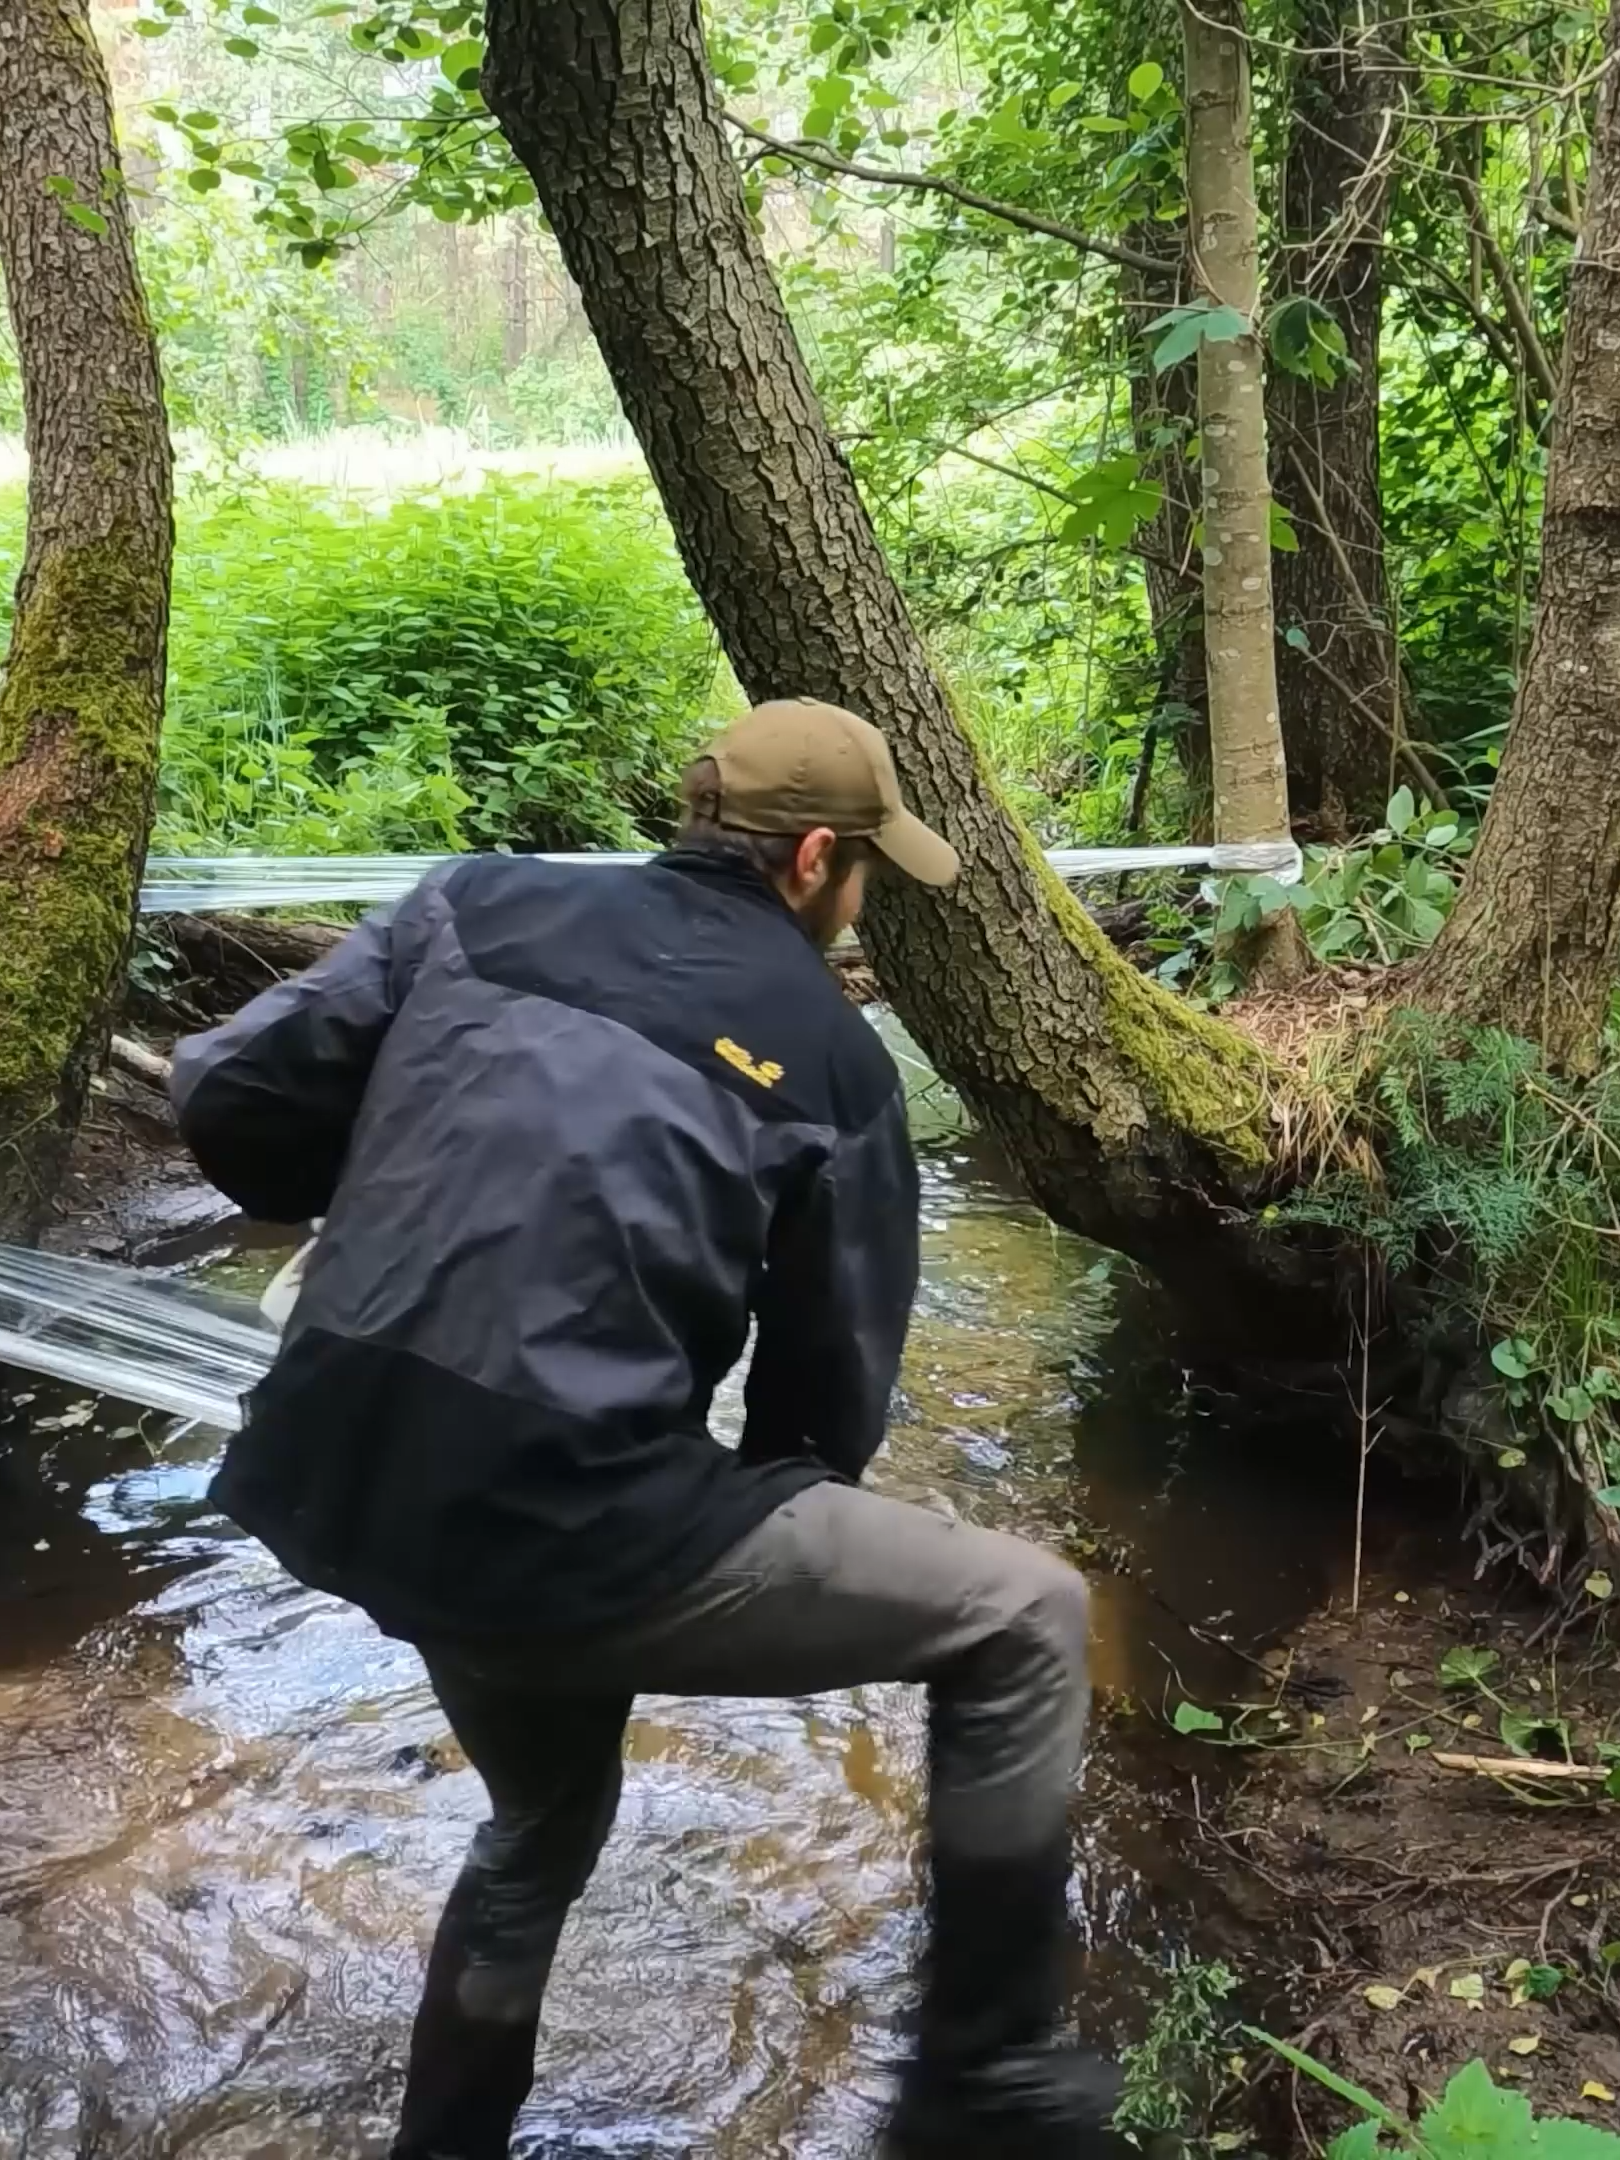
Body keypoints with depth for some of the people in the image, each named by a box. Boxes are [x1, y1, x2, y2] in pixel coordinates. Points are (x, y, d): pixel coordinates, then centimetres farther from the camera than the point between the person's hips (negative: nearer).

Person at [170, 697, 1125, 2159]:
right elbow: (831, 1392, 7)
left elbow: (229, 1098, 4)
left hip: (339, 1491, 6)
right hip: (566, 1519, -6)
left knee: (543, 1821, 35)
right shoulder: (831, 1057, 1)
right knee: (1024, 1618, 10)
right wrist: (767, 1574, 27)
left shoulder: (482, 904, 8)